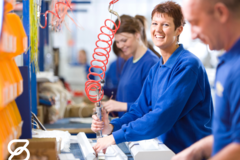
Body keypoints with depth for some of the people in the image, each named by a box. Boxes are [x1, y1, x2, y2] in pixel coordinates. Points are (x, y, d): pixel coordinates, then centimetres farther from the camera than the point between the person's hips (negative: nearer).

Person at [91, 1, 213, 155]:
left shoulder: (187, 65, -16)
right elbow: (141, 109, 8)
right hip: (167, 150, 6)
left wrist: (117, 136, -22)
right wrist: (112, 126, -9)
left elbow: (163, 116, -22)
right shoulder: (156, 69, 9)